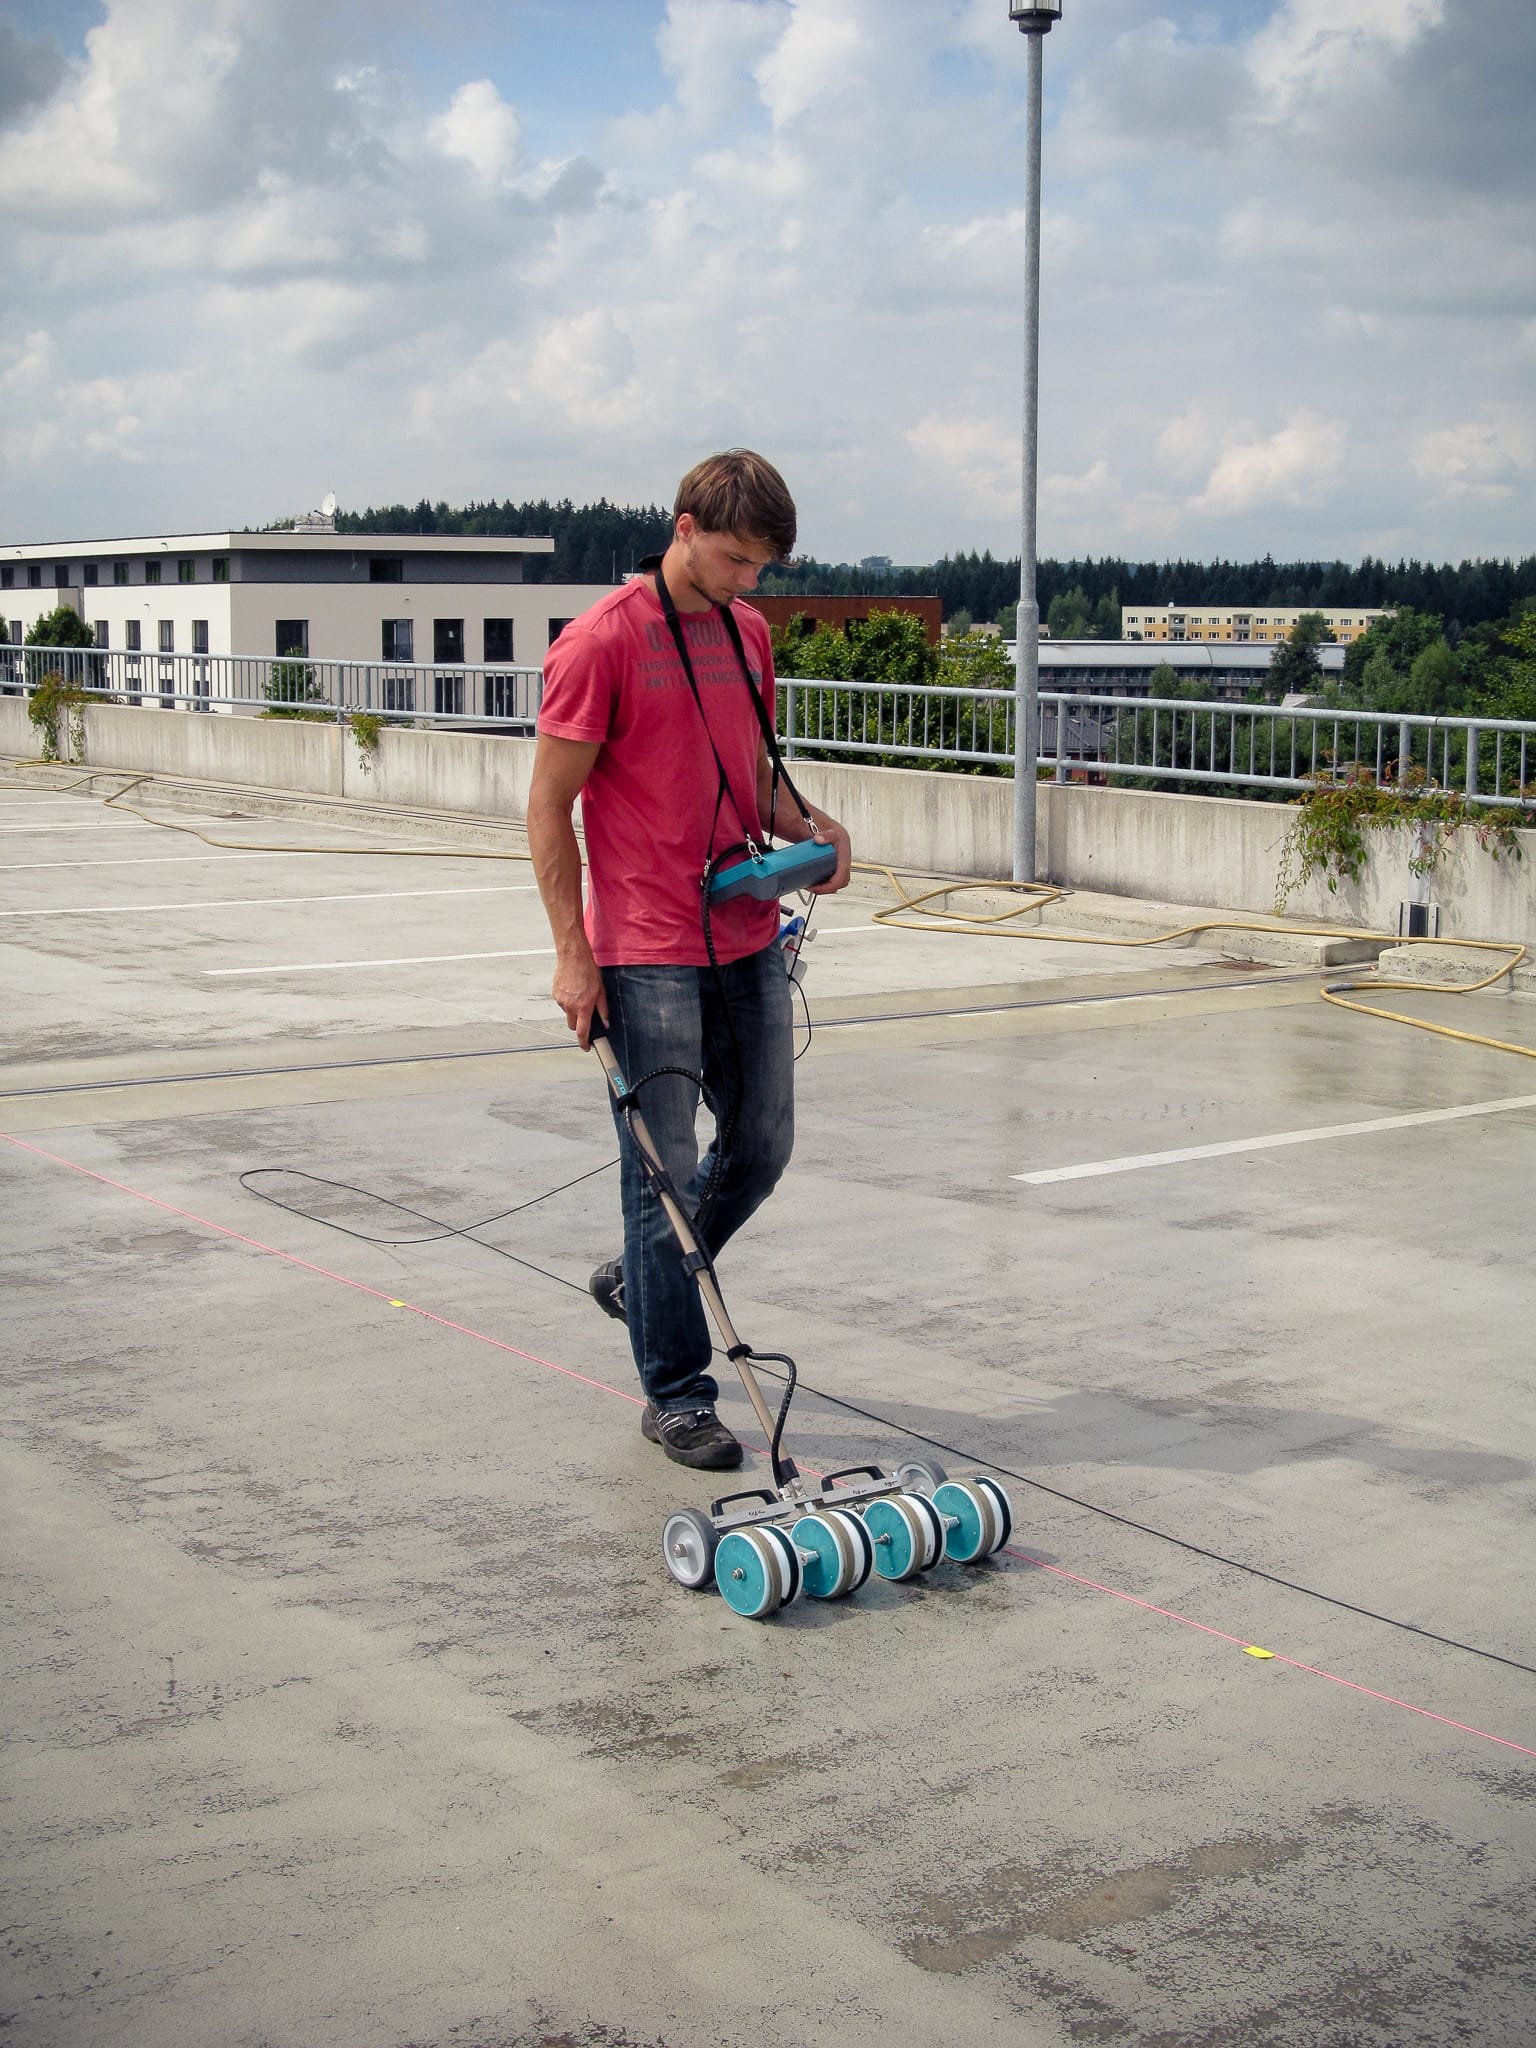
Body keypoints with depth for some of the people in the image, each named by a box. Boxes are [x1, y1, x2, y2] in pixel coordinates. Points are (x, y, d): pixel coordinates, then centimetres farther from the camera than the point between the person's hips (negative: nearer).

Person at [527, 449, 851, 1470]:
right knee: (665, 1172, 0)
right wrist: (574, 953, -13)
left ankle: (638, 1280, 37)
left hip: (748, 940, 7)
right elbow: (549, 805, -9)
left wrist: (811, 825, 1)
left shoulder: (747, 632, 12)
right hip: (647, 957, -7)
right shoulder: (604, 640, -11)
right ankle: (677, 1396, 12)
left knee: (763, 1145, 13)